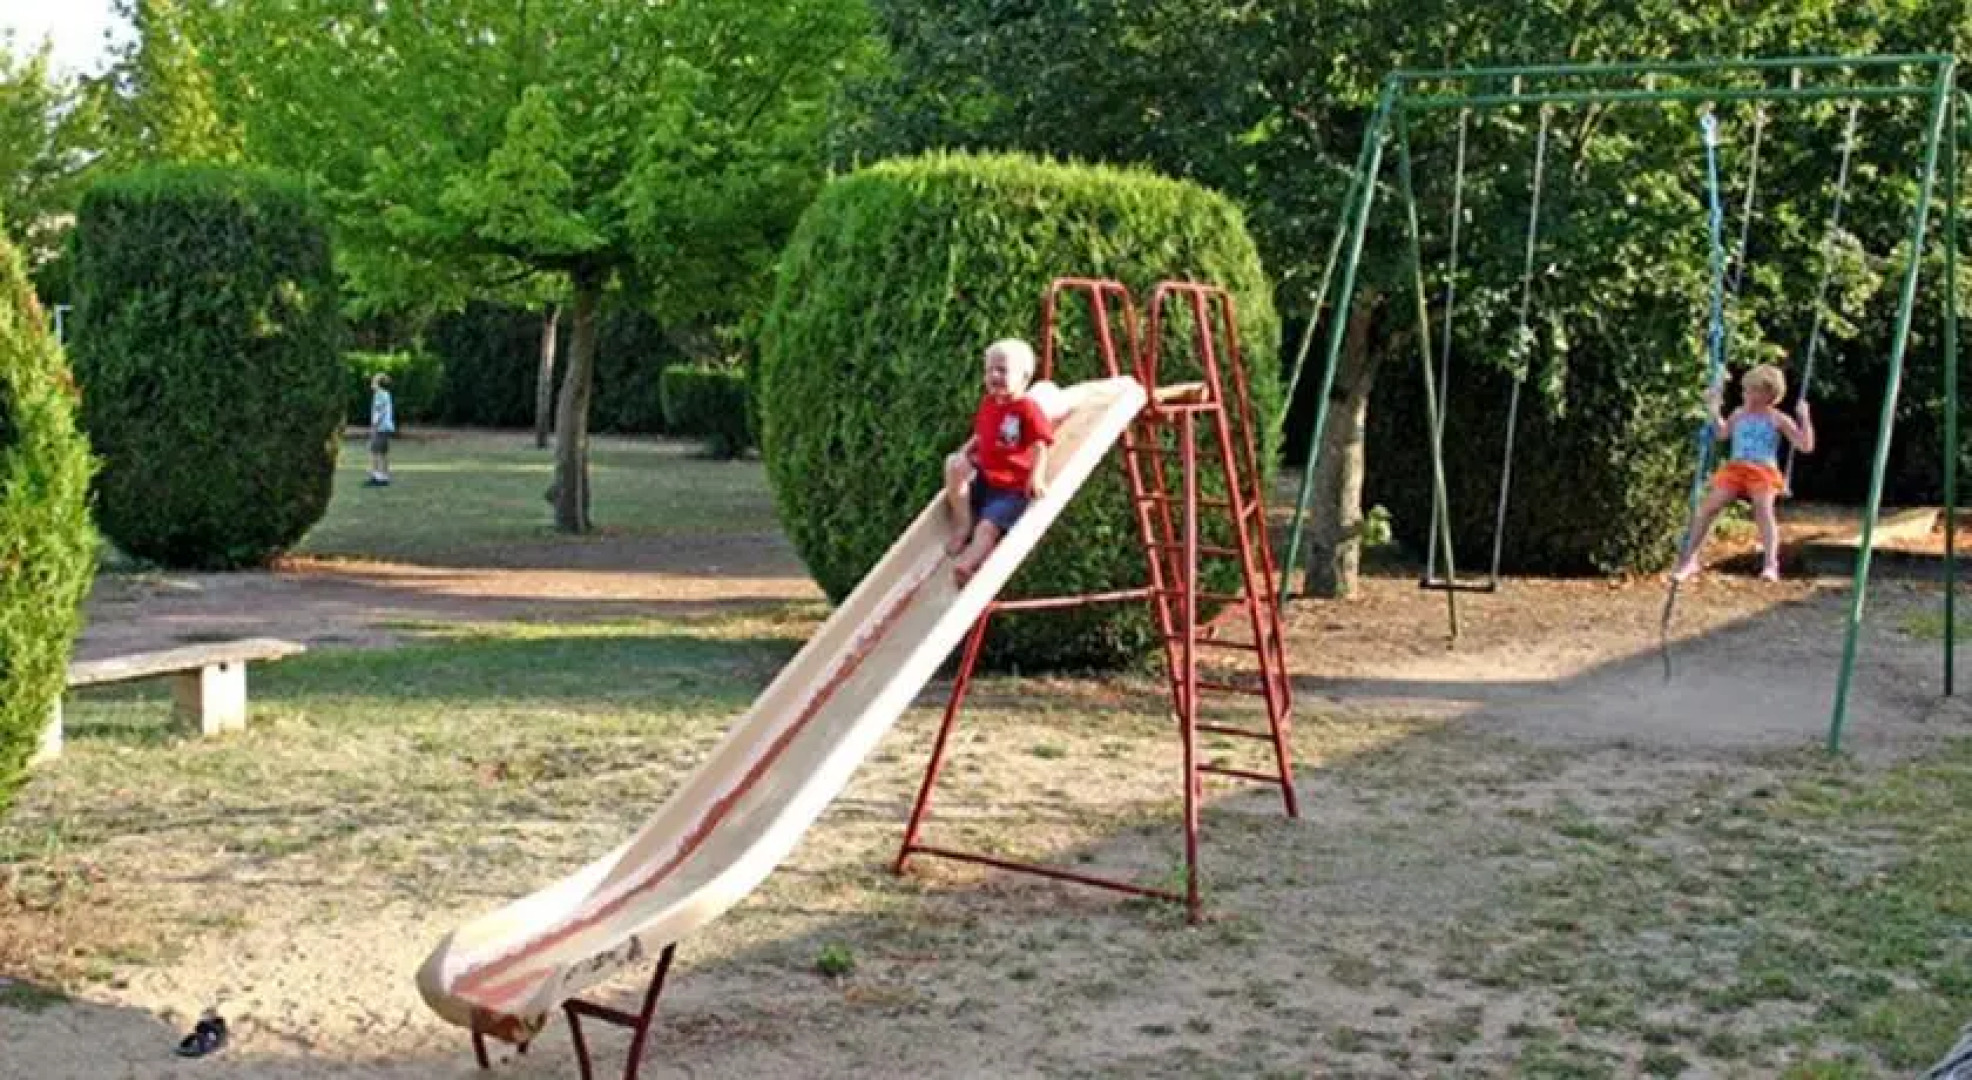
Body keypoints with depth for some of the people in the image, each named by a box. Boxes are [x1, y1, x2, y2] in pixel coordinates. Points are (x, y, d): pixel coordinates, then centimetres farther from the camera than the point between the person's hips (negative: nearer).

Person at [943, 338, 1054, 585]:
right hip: (982, 478, 7)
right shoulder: (988, 404, 8)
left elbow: (1040, 448, -16)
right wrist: (964, 453, 3)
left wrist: (1037, 478, -30)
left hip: (1012, 488, -7)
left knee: (988, 527, -24)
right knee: (954, 465, -18)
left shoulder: (1028, 409, -13)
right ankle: (963, 523, -9)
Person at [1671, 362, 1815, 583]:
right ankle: (1689, 558, -9)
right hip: (1735, 468, 3)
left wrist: (1805, 418, -8)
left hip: (1764, 472, -3)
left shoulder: (1778, 419, 5)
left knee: (1763, 507, -32)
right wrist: (1714, 409, 28)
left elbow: (1806, 446, 3)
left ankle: (1771, 565, -39)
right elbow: (1721, 433, 37)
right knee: (1710, 505, -17)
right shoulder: (1739, 414, 16)